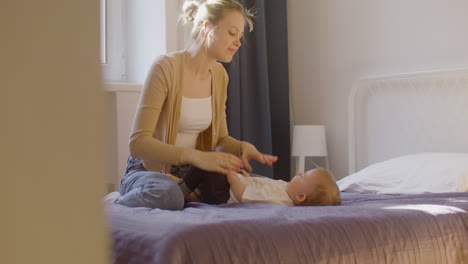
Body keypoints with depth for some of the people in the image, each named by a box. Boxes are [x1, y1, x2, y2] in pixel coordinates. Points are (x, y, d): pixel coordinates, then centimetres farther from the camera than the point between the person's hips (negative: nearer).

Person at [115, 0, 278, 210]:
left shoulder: (219, 75, 5)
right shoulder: (166, 67, -17)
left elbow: (220, 138, 12)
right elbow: (138, 142, -25)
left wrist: (243, 147, -12)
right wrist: (197, 156, -37)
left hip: (189, 174, 7)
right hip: (150, 170, -7)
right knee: (168, 193, -40)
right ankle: (111, 208, -7)